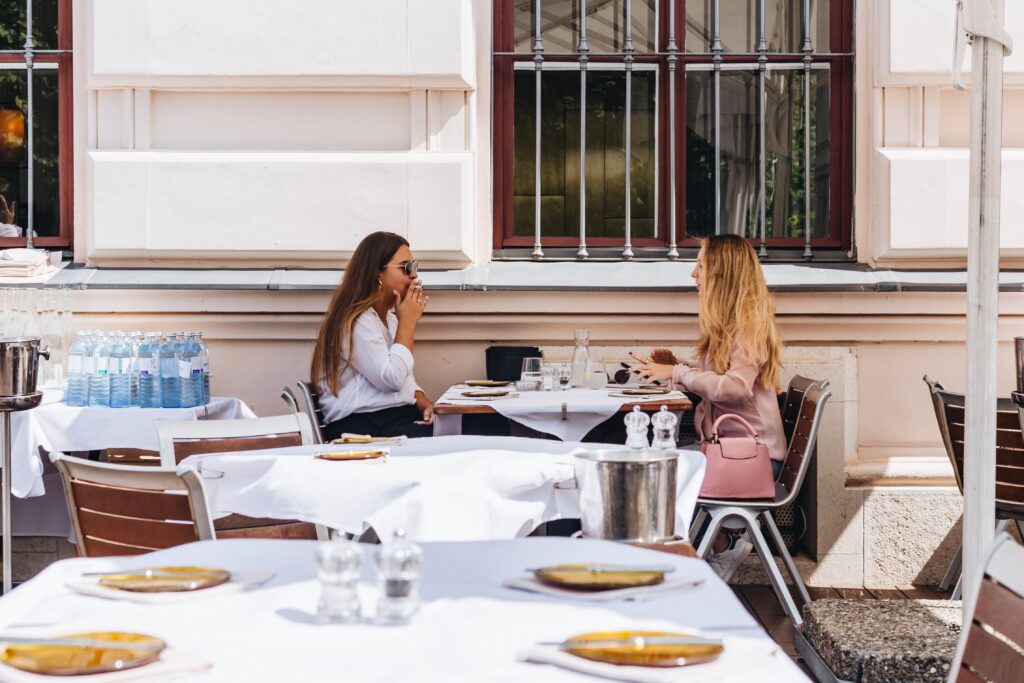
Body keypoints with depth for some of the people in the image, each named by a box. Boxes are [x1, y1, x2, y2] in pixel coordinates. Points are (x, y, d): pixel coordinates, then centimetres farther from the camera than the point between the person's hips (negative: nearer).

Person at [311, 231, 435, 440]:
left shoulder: (390, 318, 19)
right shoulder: (356, 321, -10)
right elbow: (391, 379, -17)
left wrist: (425, 403, 1)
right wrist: (407, 323, -8)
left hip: (401, 416, 8)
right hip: (361, 426, -8)